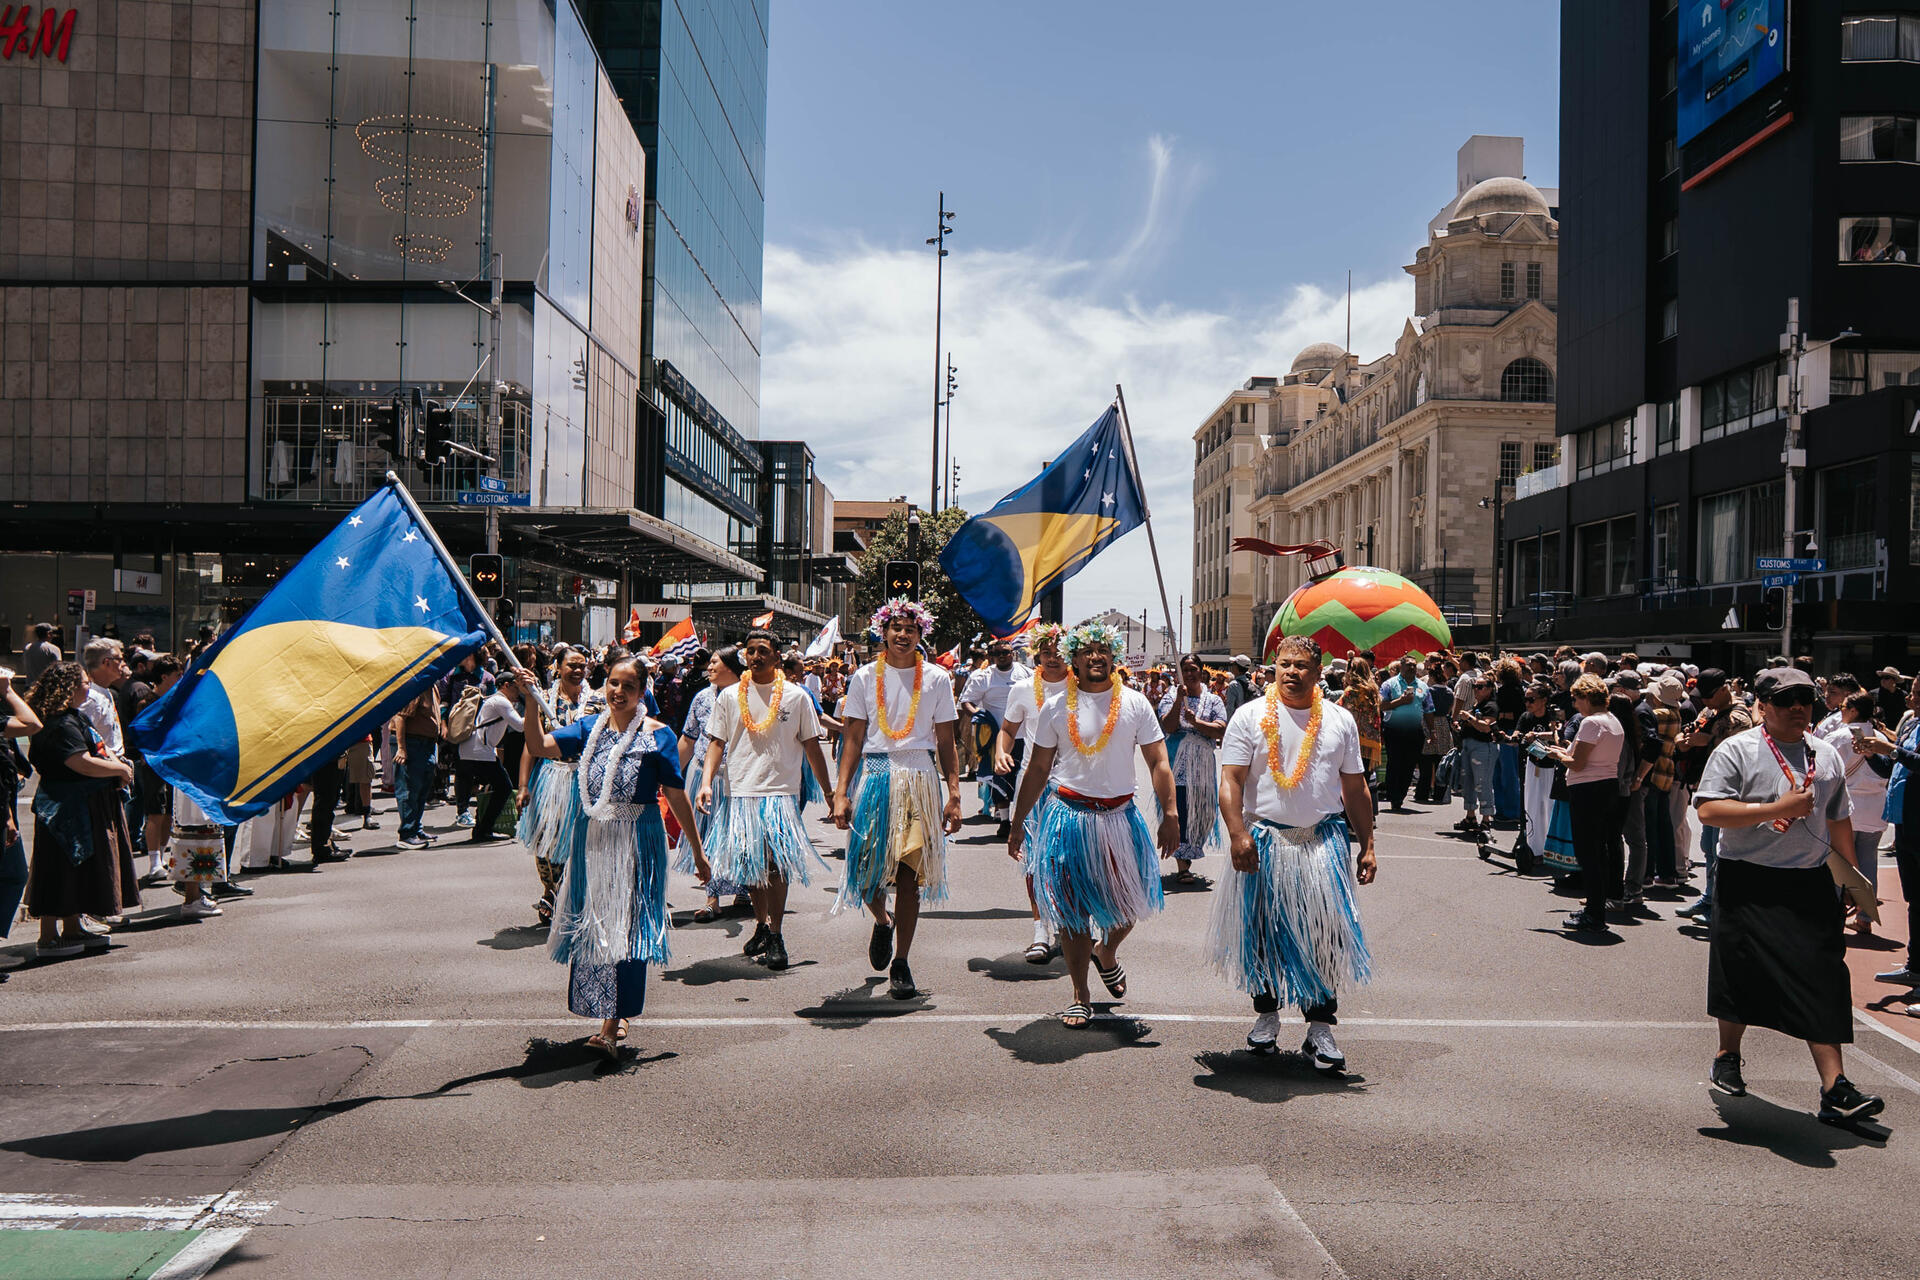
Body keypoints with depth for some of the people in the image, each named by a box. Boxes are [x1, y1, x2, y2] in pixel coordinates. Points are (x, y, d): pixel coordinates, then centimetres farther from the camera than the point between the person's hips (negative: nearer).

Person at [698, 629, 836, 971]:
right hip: (740, 791, 3)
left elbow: (811, 747, 8)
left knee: (776, 863, -10)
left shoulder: (796, 696, 4)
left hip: (781, 791, -2)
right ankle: (762, 925, 29)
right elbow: (717, 742, 7)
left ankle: (775, 937, -4)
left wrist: (828, 790, 8)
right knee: (749, 863, 10)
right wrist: (706, 782, -7)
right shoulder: (730, 697, 8)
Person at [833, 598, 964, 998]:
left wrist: (954, 795, -1)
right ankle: (882, 922, 33)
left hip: (920, 779, 0)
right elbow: (854, 739, 5)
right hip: (874, 777, 1)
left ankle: (900, 963, 10)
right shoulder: (865, 678, 6)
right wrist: (842, 792, -3)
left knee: (910, 873, -1)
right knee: (865, 867, -1)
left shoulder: (936, 680, 6)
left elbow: (946, 742, 7)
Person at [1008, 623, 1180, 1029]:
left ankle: (1106, 954, 39)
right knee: (1072, 909, 1)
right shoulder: (1057, 708, 2)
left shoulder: (1135, 703, 2)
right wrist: (1017, 824, 7)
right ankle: (1081, 996, 15)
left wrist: (1170, 813, -10)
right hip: (1068, 816, -1)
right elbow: (1038, 770, 7)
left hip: (1120, 815, 1)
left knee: (1130, 903, 6)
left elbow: (1158, 762, 1)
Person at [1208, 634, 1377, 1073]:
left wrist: (1366, 846, 8)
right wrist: (1237, 835, -17)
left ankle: (1320, 1028, 4)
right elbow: (1230, 780, -5)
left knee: (1324, 933, -4)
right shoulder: (1250, 716, 1)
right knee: (1264, 932, 8)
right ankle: (1266, 1013, 26)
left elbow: (1356, 789, 12)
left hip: (1323, 842, 1)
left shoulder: (1340, 720, 9)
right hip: (1264, 840, -1)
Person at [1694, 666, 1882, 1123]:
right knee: (1741, 975, 5)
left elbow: (1839, 820, 22)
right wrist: (1778, 808, -21)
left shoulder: (1826, 755, 11)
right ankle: (1728, 1056, 27)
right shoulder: (1736, 751, -7)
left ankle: (1835, 1088, -3)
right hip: (1748, 883, -4)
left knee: (1824, 979, -4)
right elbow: (1709, 811, -18)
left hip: (1810, 884, 4)